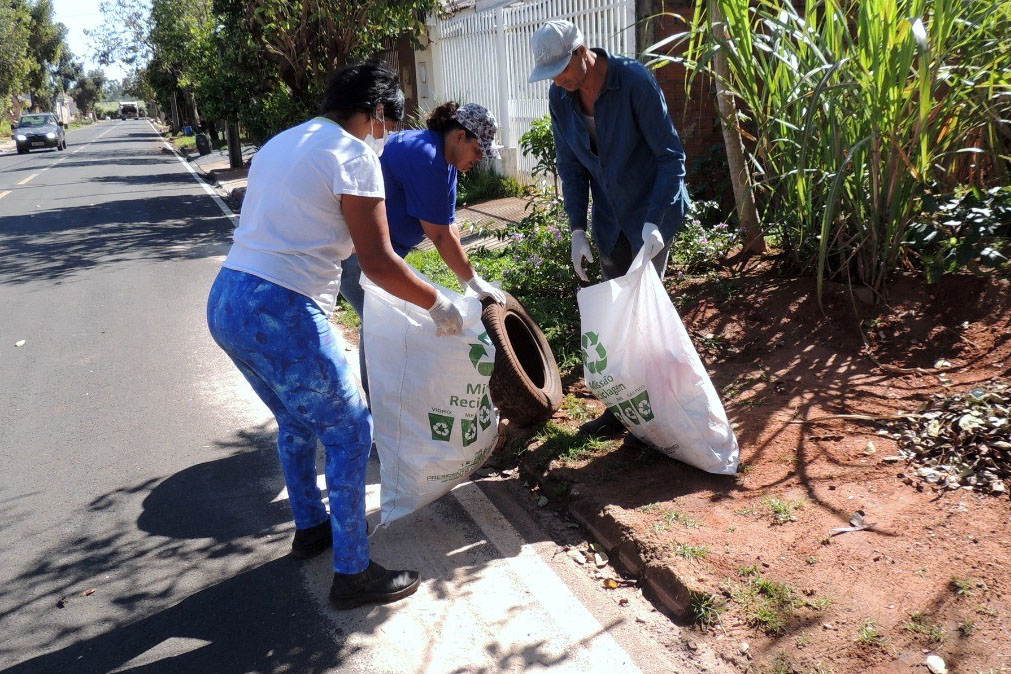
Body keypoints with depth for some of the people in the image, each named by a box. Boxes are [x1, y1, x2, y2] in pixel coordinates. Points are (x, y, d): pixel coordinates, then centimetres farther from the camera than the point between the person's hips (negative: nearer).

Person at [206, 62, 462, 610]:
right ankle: (353, 574, 11)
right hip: (282, 314, -9)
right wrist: (438, 305, 3)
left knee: (297, 420, 27)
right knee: (349, 432, 4)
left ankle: (310, 527, 43)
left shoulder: (280, 143, 19)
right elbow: (379, 264, -11)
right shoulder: (353, 157, -7)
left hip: (225, 302, 9)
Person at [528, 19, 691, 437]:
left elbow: (671, 155, -20)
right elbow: (571, 167, 3)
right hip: (610, 219, 6)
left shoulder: (635, 81, -21)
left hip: (653, 212, -6)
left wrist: (653, 221, -29)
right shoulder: (560, 97, -5)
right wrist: (578, 229, -3)